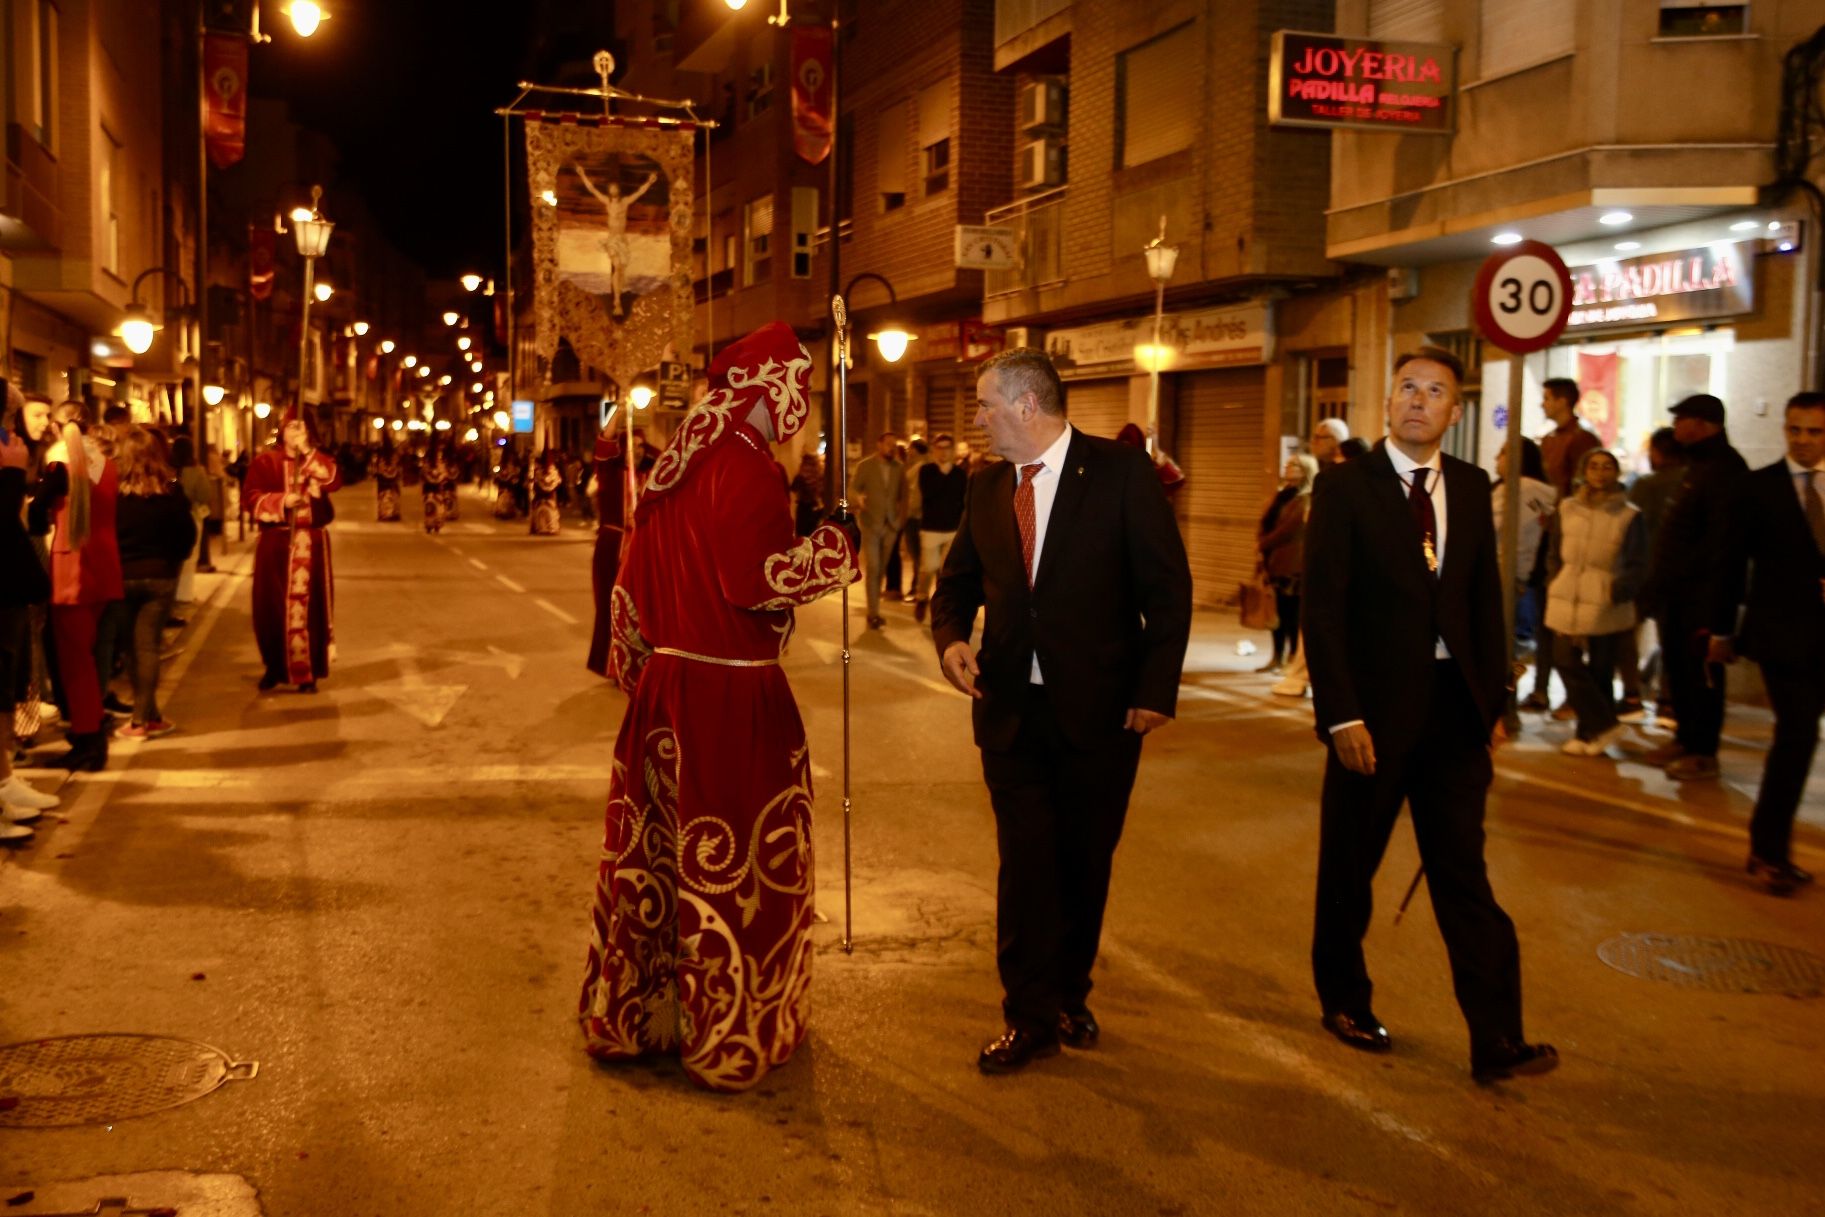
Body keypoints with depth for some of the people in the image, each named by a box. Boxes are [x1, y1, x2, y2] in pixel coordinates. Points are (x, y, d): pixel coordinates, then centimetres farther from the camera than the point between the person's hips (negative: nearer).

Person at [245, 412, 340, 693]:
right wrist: (283, 501, -21)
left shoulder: (319, 460, 9)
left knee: (309, 606, 0)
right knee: (272, 606, 3)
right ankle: (274, 667, 18)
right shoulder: (265, 461, 4)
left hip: (311, 544, 1)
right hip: (276, 543, 0)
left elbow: (334, 481, -13)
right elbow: (253, 499, -6)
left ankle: (307, 672, 7)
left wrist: (308, 453, -15)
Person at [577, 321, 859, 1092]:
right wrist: (840, 547, -13)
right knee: (736, 859, 4)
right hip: (729, 696, -8)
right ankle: (727, 1035, 16)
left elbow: (634, 582, 15)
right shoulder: (744, 468, -15)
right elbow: (758, 579, -25)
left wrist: (633, 670, 24)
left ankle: (629, 1013, 30)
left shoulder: (674, 465, 11)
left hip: (665, 686, 8)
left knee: (656, 849, 16)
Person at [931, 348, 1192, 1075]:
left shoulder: (1121, 473, -8)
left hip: (1100, 707, -2)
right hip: (1011, 707, 3)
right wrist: (950, 637, -6)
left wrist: (1156, 690, -12)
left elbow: (1168, 587, -7)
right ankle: (1030, 1016, 12)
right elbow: (959, 580, 15)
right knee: (1025, 861, 1)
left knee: (1084, 862, 11)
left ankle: (1069, 995, 30)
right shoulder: (985, 489, 6)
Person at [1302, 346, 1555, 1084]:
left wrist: (1494, 704, 5)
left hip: (1453, 706, 4)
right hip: (1373, 708, -3)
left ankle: (1496, 1040, 9)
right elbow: (1322, 609, -10)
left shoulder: (1471, 489, 8)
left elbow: (1486, 600, 10)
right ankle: (1343, 1001, 31)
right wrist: (1342, 715, -16)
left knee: (1464, 875, 5)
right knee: (1349, 866, 11)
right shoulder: (1344, 489, -6)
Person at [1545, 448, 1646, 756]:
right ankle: (1605, 724, 9)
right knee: (1567, 663, -3)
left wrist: (1618, 591, -12)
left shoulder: (1629, 515, -1)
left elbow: (1638, 565, 0)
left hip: (1608, 608, -3)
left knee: (1600, 672, 3)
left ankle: (1590, 733, 15)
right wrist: (1558, 585, 4)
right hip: (1568, 604, 3)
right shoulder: (1566, 510, 7)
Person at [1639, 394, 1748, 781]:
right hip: (1677, 590, 9)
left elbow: (1721, 537, -21)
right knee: (1676, 666, 14)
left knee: (1700, 671, -3)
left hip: (1702, 592, -9)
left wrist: (1680, 574, -19)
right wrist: (1661, 577, 13)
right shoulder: (1699, 464, 17)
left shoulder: (1725, 468, -13)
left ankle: (1704, 752, 4)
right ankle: (1686, 739, 24)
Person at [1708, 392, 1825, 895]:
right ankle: (1770, 849, 1)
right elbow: (1732, 563, 2)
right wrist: (1722, 630, 3)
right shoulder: (1758, 488, -1)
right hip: (1781, 632, -4)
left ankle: (1767, 843, 24)